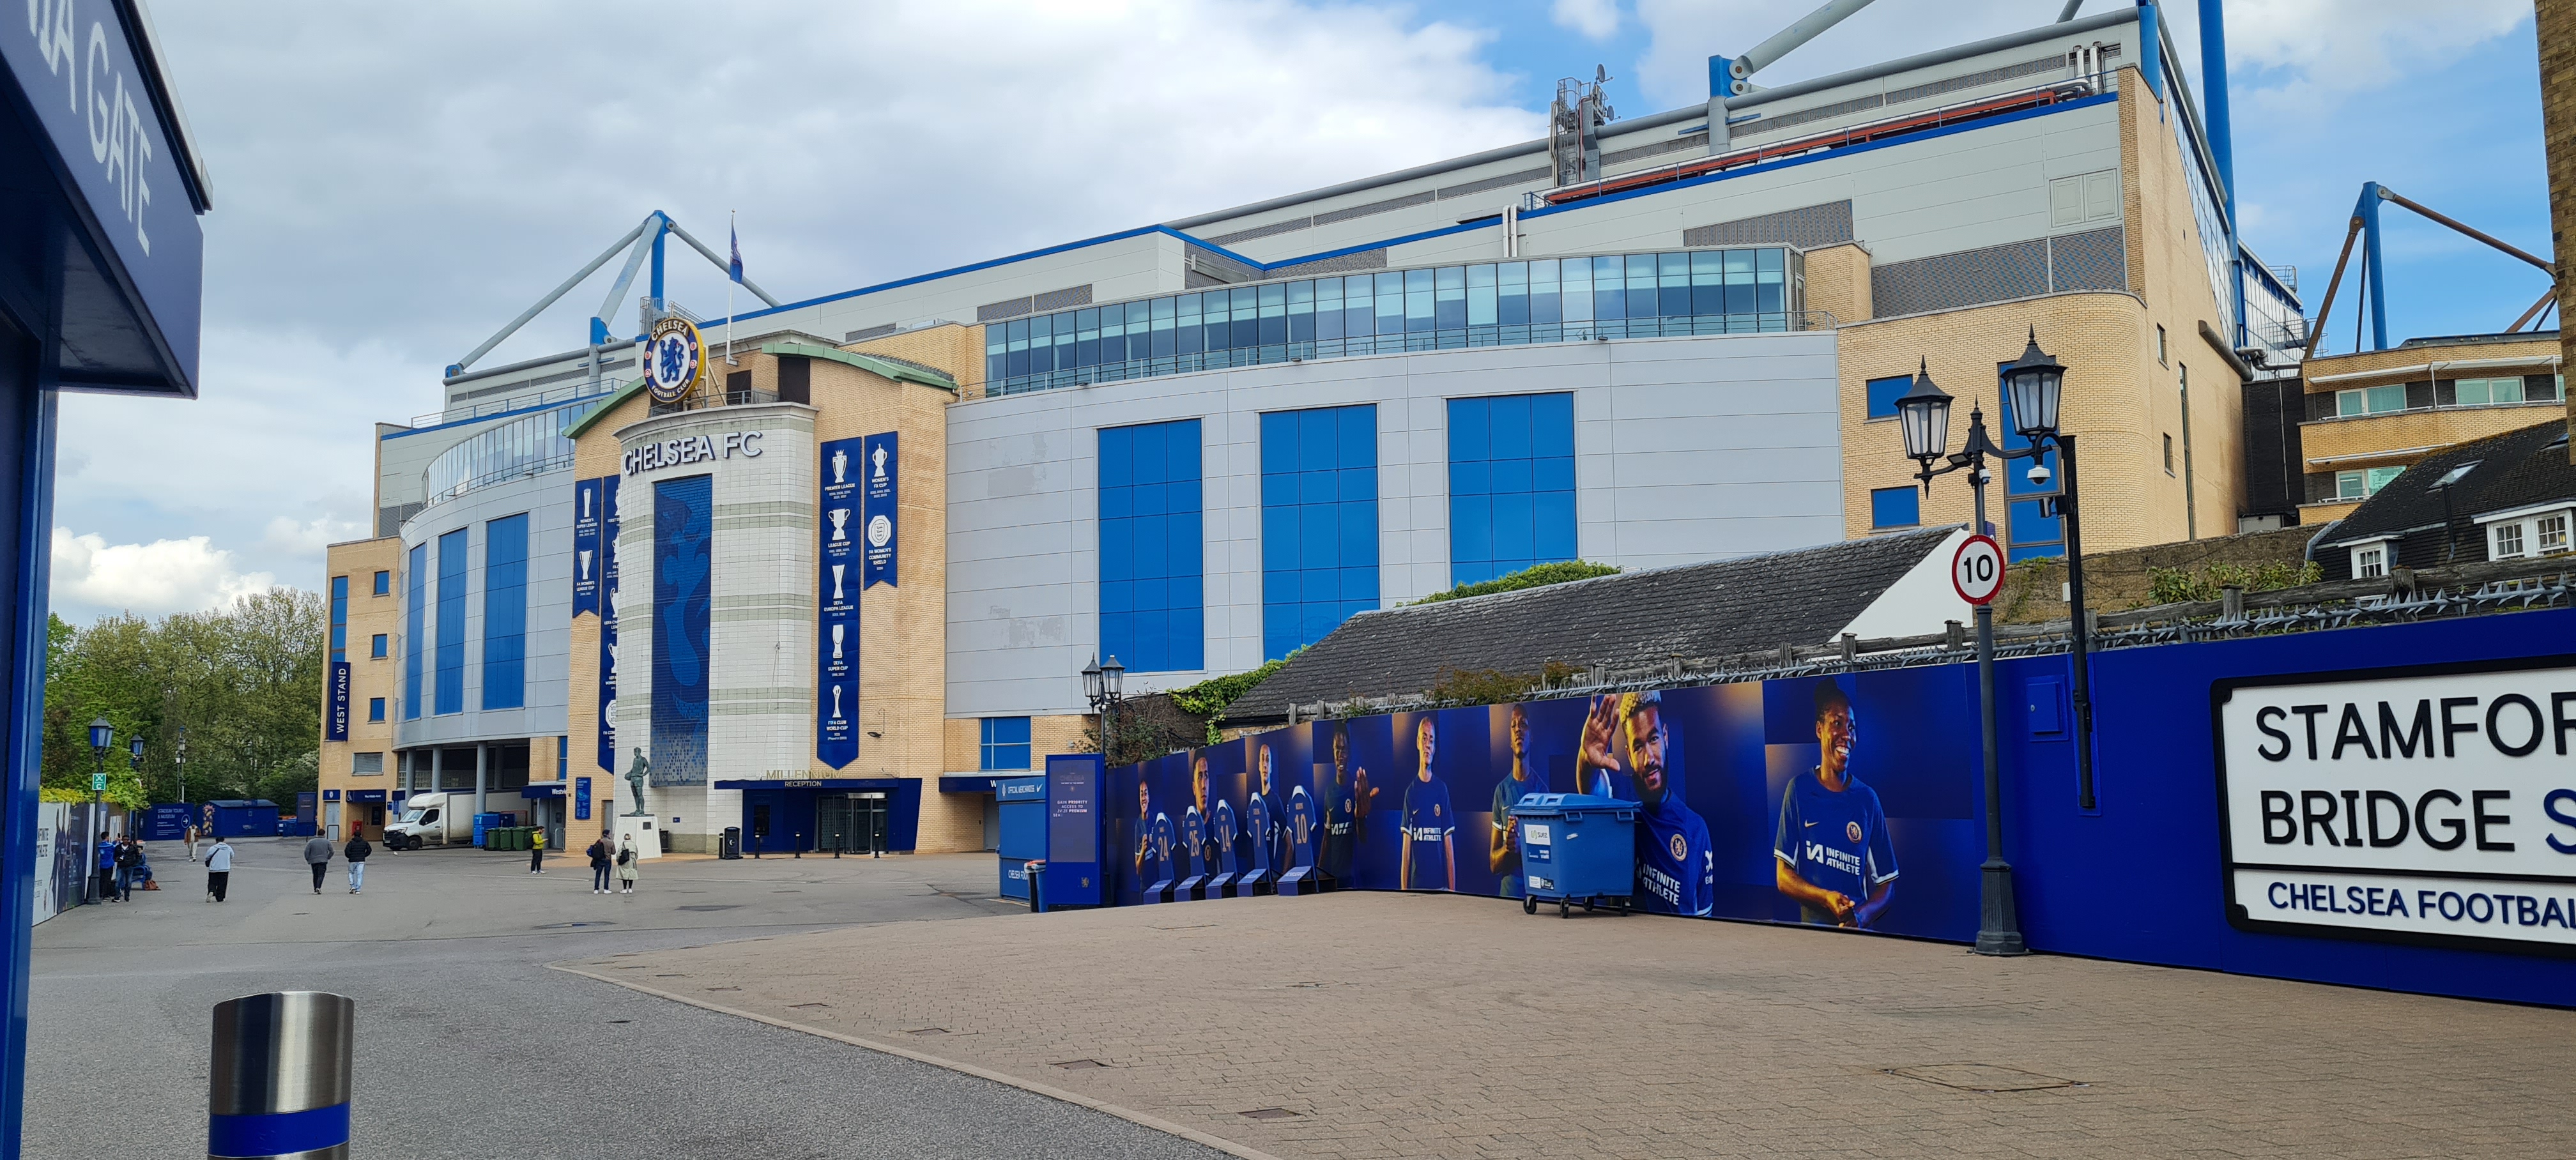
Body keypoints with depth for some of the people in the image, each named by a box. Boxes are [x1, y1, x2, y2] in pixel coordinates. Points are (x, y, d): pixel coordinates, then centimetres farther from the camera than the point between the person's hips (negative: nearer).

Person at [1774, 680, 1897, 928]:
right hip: (1812, 931, -1)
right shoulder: (1799, 790, 4)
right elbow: (1783, 877, 3)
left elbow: (1887, 885, 9)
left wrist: (1862, 916, -9)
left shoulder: (1868, 799, 7)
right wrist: (1826, 897, -12)